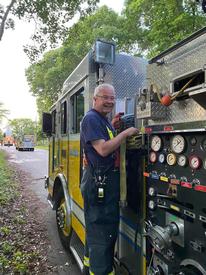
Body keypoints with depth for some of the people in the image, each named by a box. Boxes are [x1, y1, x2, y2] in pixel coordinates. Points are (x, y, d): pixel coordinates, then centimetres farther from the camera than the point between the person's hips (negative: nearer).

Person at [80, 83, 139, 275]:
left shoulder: (103, 120, 16)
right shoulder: (91, 118, -14)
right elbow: (103, 149, -24)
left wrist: (114, 126, 9)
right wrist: (125, 133, -17)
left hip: (107, 182, 11)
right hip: (98, 182, -10)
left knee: (95, 228, 22)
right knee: (102, 232, -1)